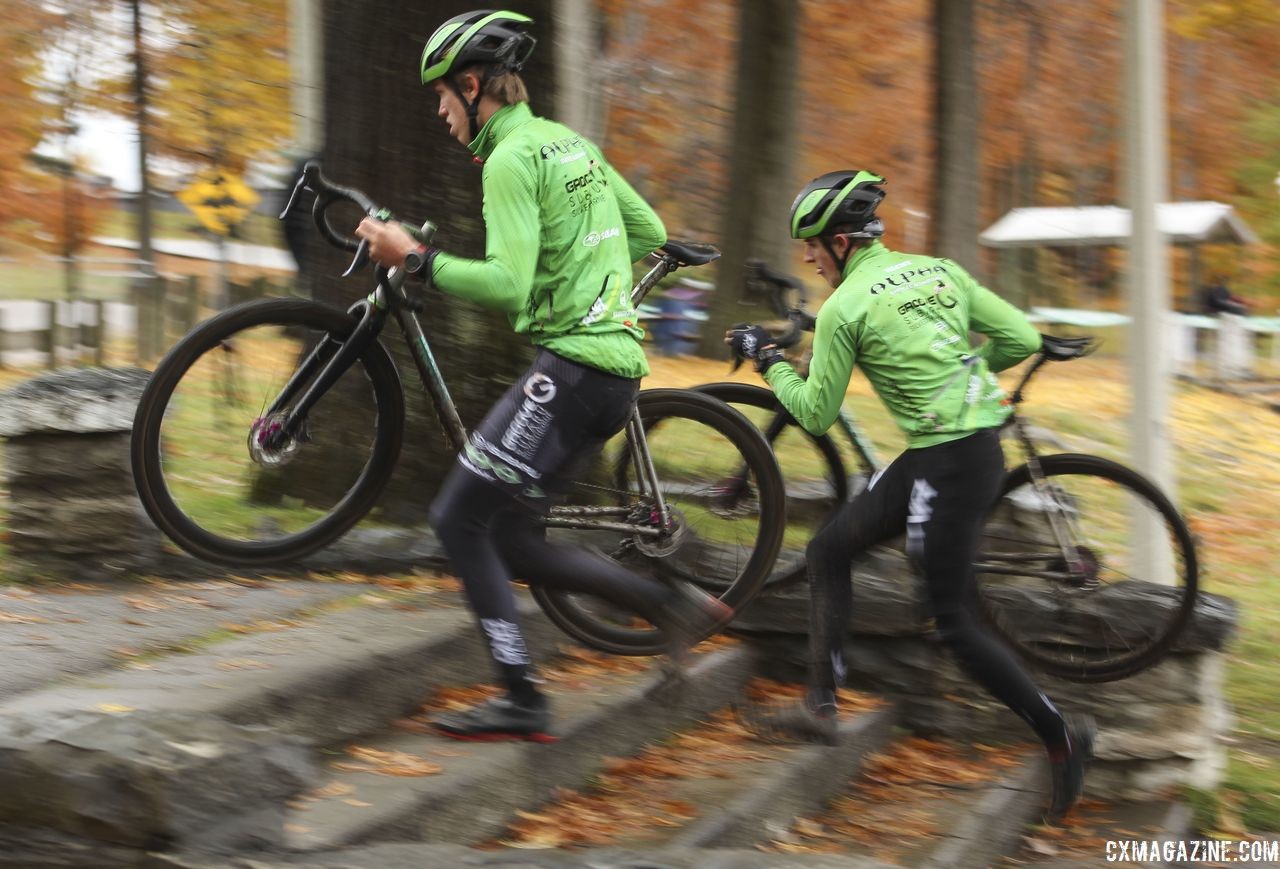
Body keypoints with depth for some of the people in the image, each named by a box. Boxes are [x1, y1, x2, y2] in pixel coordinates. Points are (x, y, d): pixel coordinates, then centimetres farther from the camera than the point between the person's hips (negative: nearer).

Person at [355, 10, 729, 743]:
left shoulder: (510, 160, -12)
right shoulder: (571, 144, 18)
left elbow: (509, 285, -23)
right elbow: (652, 234, 26)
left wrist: (416, 259, -17)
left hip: (572, 367, -9)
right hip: (617, 364, 9)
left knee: (460, 518, -3)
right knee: (509, 539, 13)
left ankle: (523, 702, -2)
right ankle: (671, 604, 10)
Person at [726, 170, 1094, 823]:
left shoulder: (844, 308, -11)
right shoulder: (938, 271, 9)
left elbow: (816, 414, -5)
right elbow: (1022, 338, 9)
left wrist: (767, 361, 9)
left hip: (947, 463, -9)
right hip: (978, 444, 9)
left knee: (956, 623, 1)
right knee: (829, 548, 15)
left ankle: (1061, 736, 10)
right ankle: (820, 706, 18)